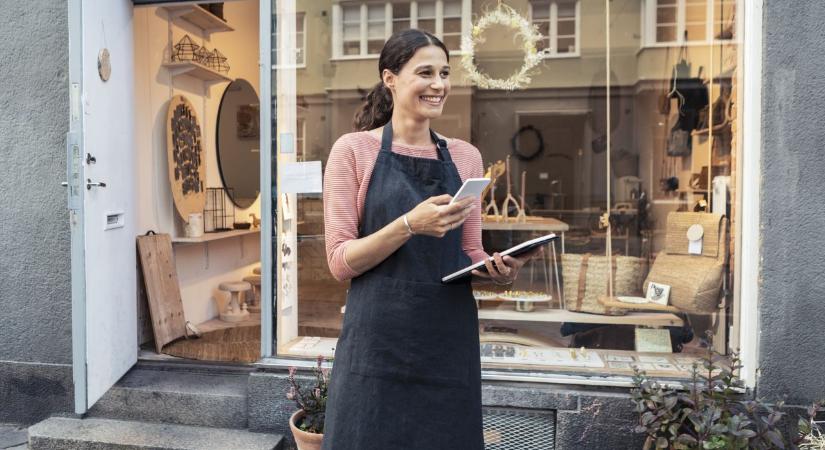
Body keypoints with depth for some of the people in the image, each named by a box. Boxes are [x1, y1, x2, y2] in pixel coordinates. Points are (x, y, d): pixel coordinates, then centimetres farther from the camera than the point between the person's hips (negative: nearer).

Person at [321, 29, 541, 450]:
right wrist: (410, 224, -21)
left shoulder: (465, 156, 8)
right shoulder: (354, 150, -3)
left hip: (450, 341, 4)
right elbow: (340, 261, -7)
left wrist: (497, 269, -7)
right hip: (379, 342, -3)